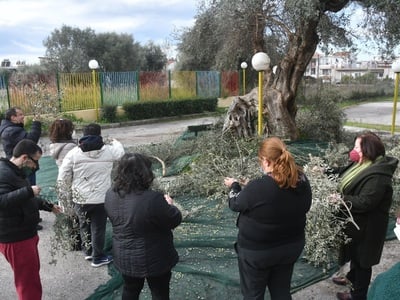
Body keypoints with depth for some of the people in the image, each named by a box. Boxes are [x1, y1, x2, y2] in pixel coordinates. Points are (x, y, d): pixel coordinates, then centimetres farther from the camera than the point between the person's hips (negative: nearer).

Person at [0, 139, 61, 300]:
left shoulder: (15, 172, 13)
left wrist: (48, 206, 23)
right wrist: (28, 191, -37)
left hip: (25, 234, 11)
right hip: (15, 239, -11)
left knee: (32, 273, 26)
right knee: (29, 283, -1)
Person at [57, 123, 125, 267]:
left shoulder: (73, 153, -7)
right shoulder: (108, 150, -8)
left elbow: (63, 177, -5)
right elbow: (121, 151, 16)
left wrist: (67, 190, 14)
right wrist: (115, 142, 37)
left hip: (80, 198, 2)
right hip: (101, 198, -2)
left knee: (84, 224, 23)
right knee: (98, 227, 11)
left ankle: (88, 251, 37)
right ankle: (98, 257, 23)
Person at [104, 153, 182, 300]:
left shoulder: (111, 195, -10)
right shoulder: (152, 199, -32)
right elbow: (175, 220, -19)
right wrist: (169, 205, 1)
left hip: (125, 257, 6)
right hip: (153, 259, -5)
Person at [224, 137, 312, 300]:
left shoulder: (258, 187, -29)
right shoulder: (303, 181, -11)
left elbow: (235, 204, -10)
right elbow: (304, 207, 8)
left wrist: (234, 185, 9)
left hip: (257, 251, -5)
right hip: (291, 246, 6)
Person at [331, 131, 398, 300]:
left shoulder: (377, 175, -30)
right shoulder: (363, 166, 1)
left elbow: (364, 203, -34)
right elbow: (343, 180, 12)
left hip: (366, 227, -9)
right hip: (356, 222, 9)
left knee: (362, 257, 10)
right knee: (355, 253, 27)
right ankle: (352, 277, 50)